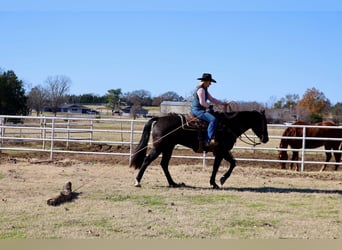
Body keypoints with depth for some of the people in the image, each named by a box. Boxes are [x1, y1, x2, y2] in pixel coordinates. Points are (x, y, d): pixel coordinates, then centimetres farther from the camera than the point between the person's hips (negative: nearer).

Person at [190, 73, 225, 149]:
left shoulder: (205, 90, 19)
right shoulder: (201, 89, -14)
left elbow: (212, 99, 23)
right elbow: (202, 102, -22)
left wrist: (222, 103, 15)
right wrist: (209, 106, -5)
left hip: (201, 110, 11)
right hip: (197, 110, -11)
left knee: (215, 116, 16)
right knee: (213, 120, -27)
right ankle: (208, 141, -33)